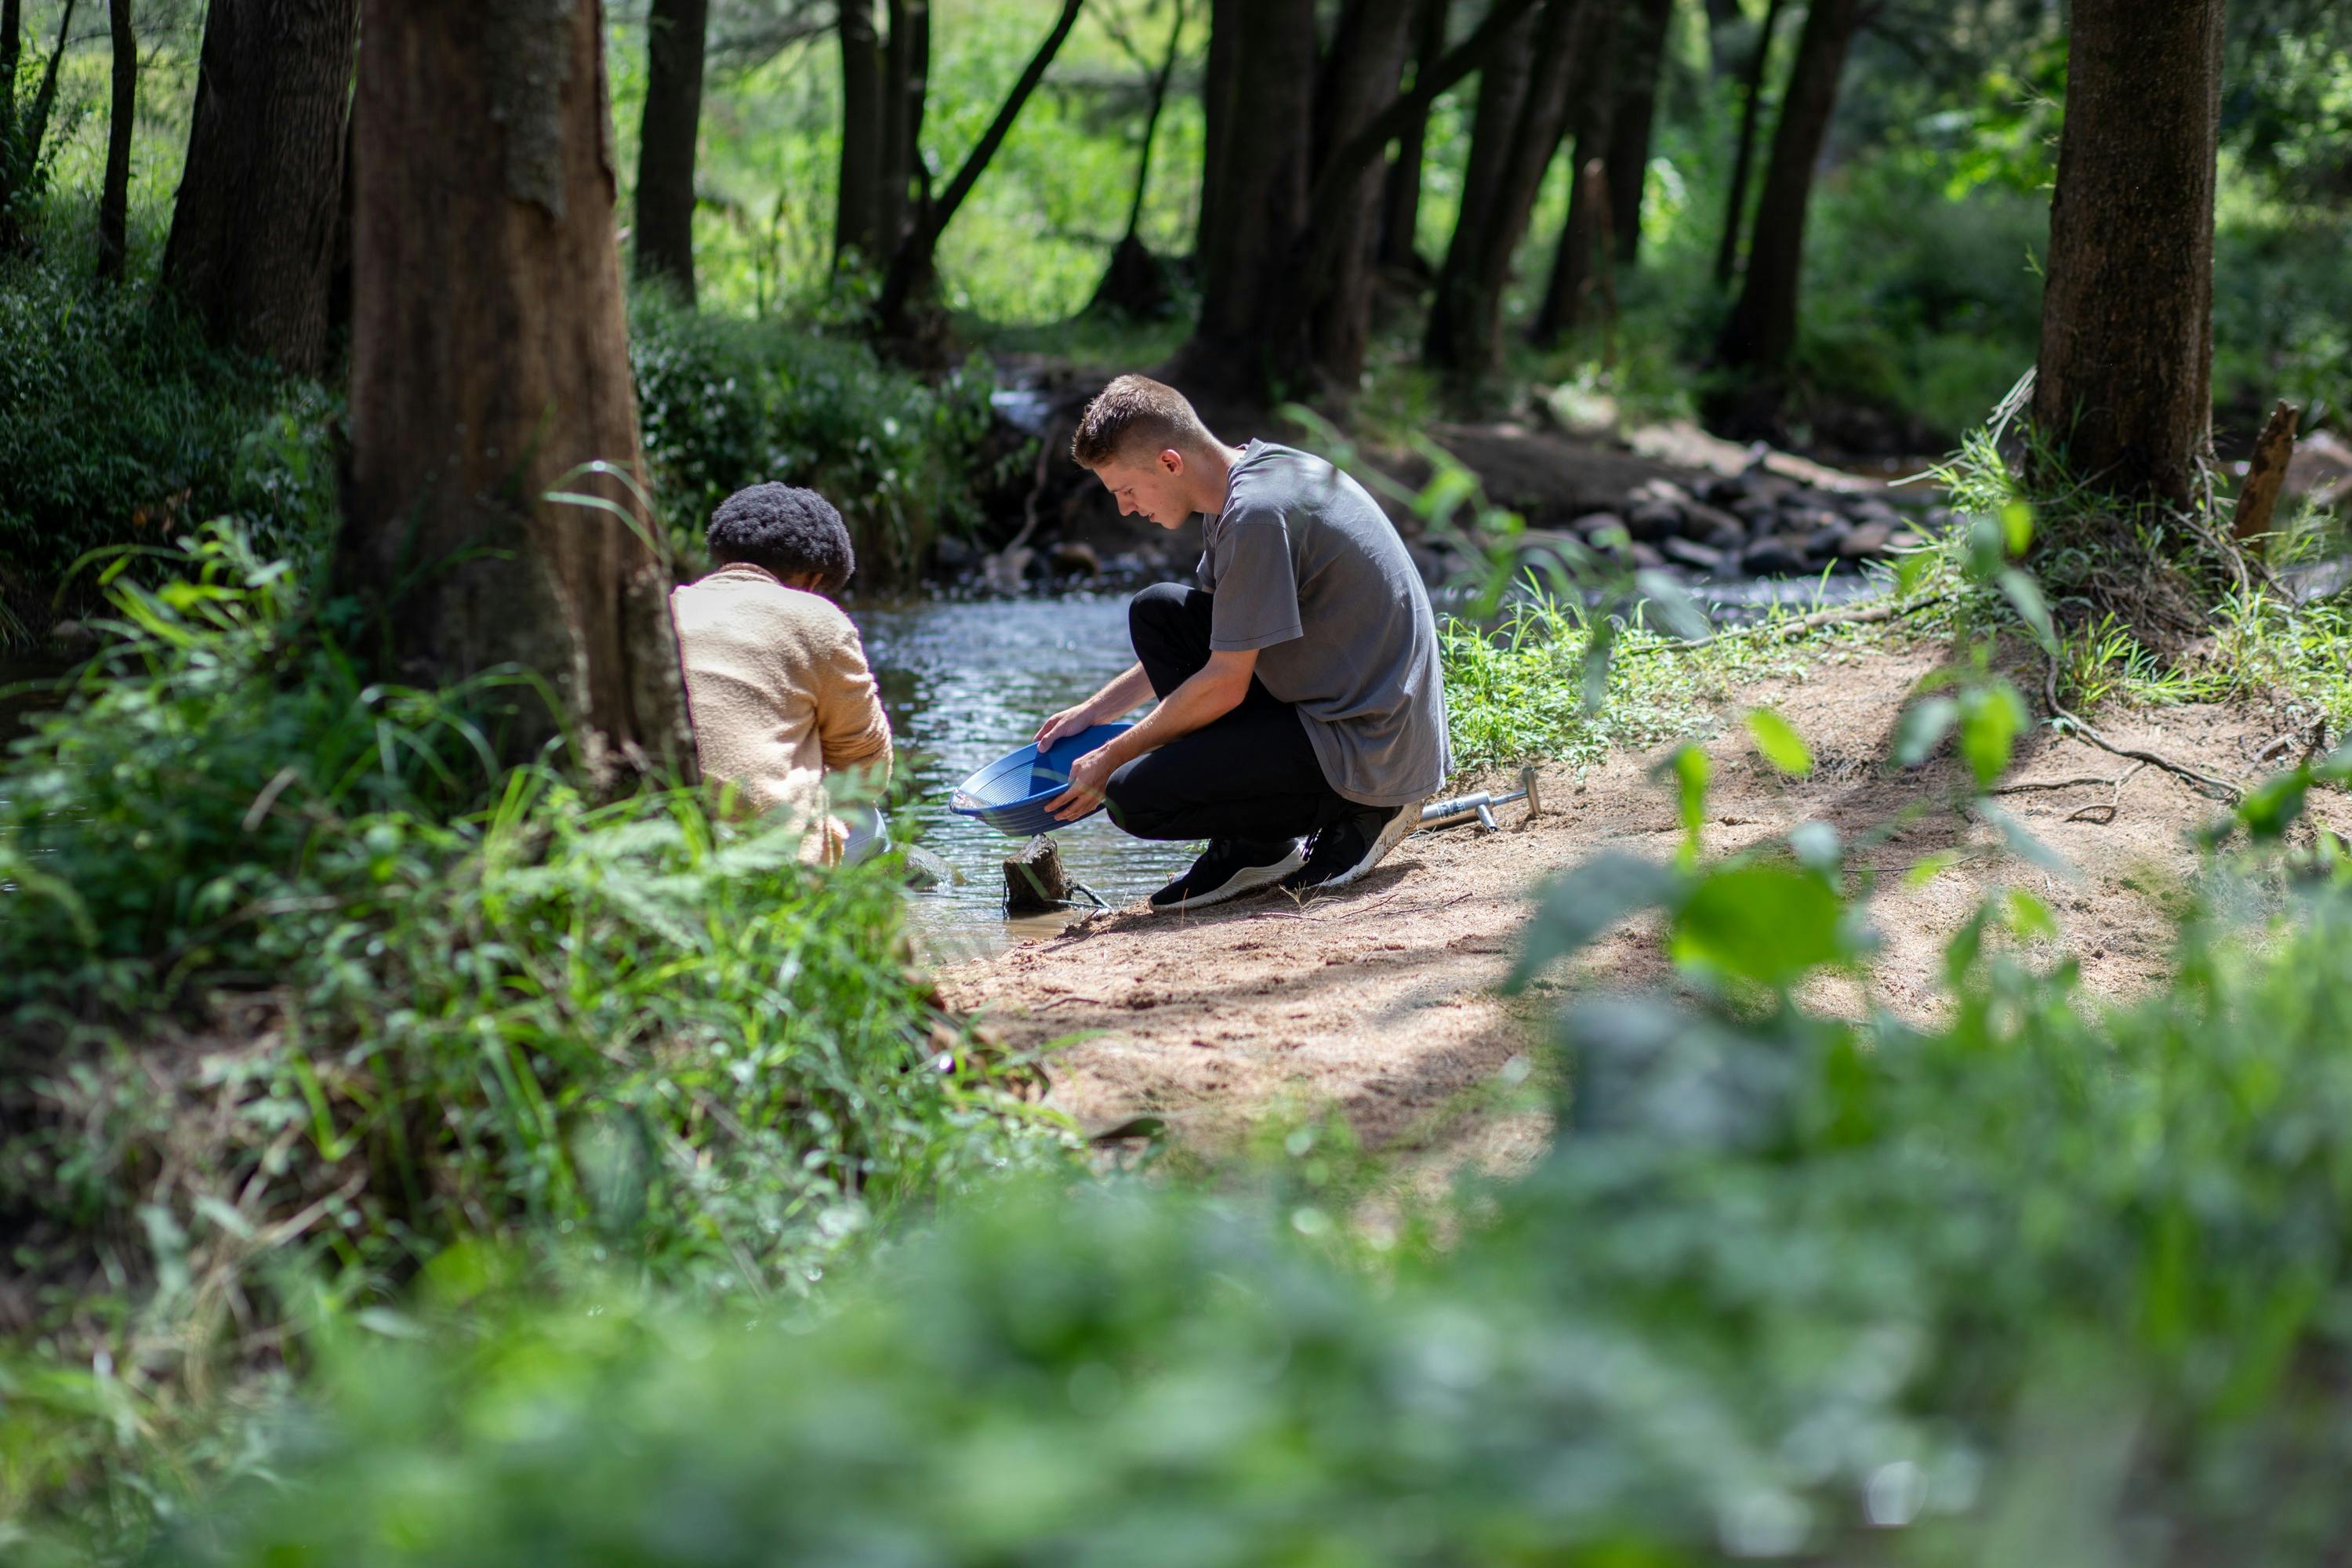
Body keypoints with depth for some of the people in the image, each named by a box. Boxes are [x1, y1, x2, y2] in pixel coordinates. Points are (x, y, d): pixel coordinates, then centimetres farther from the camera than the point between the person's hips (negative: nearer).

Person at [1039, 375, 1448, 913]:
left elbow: (1224, 685, -18)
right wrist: (1094, 711, 21)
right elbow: (1216, 645, 23)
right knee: (1156, 611, 12)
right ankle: (1249, 844, 9)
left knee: (1135, 798, -15)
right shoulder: (1250, 480, 9)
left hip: (1369, 745, -10)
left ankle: (1356, 814, -2)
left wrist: (1109, 760, -6)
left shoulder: (1257, 514, -22)